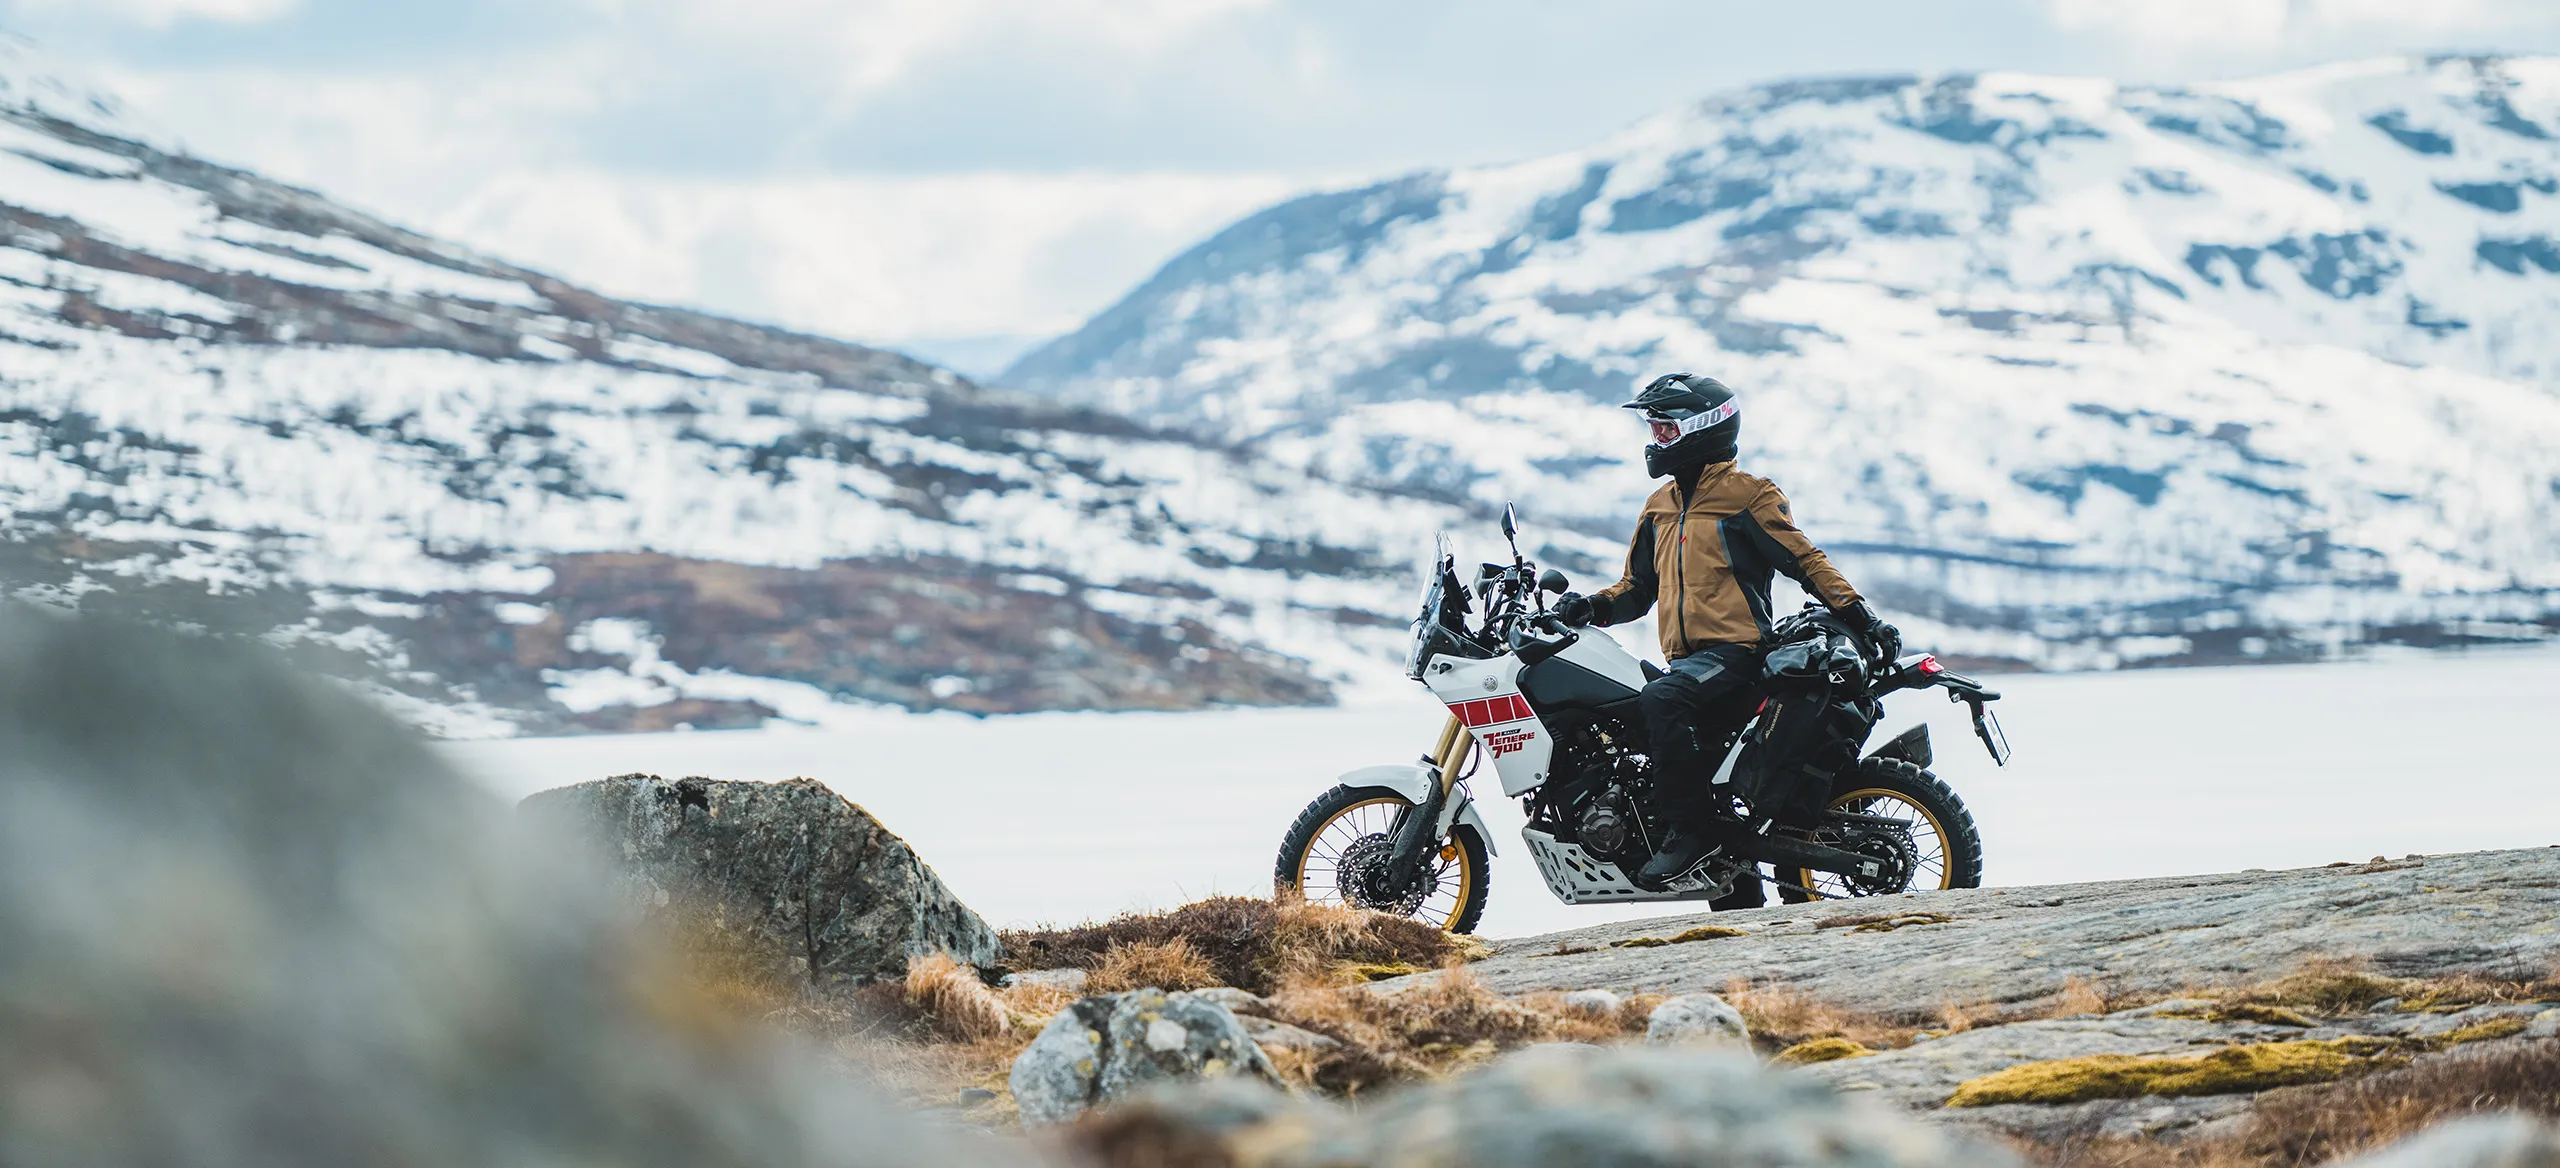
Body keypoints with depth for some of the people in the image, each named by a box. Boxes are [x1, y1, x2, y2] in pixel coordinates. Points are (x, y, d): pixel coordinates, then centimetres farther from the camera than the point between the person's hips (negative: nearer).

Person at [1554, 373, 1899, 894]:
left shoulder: (1748, 494, -1)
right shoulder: (1660, 508, 21)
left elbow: (1804, 558, -5)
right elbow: (1638, 586, 24)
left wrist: (1857, 612, -16)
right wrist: (1594, 607, 4)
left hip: (1735, 649, -8)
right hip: (1685, 656, 8)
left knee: (1661, 701, -34)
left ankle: (1693, 829, -28)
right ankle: (1739, 904, 15)